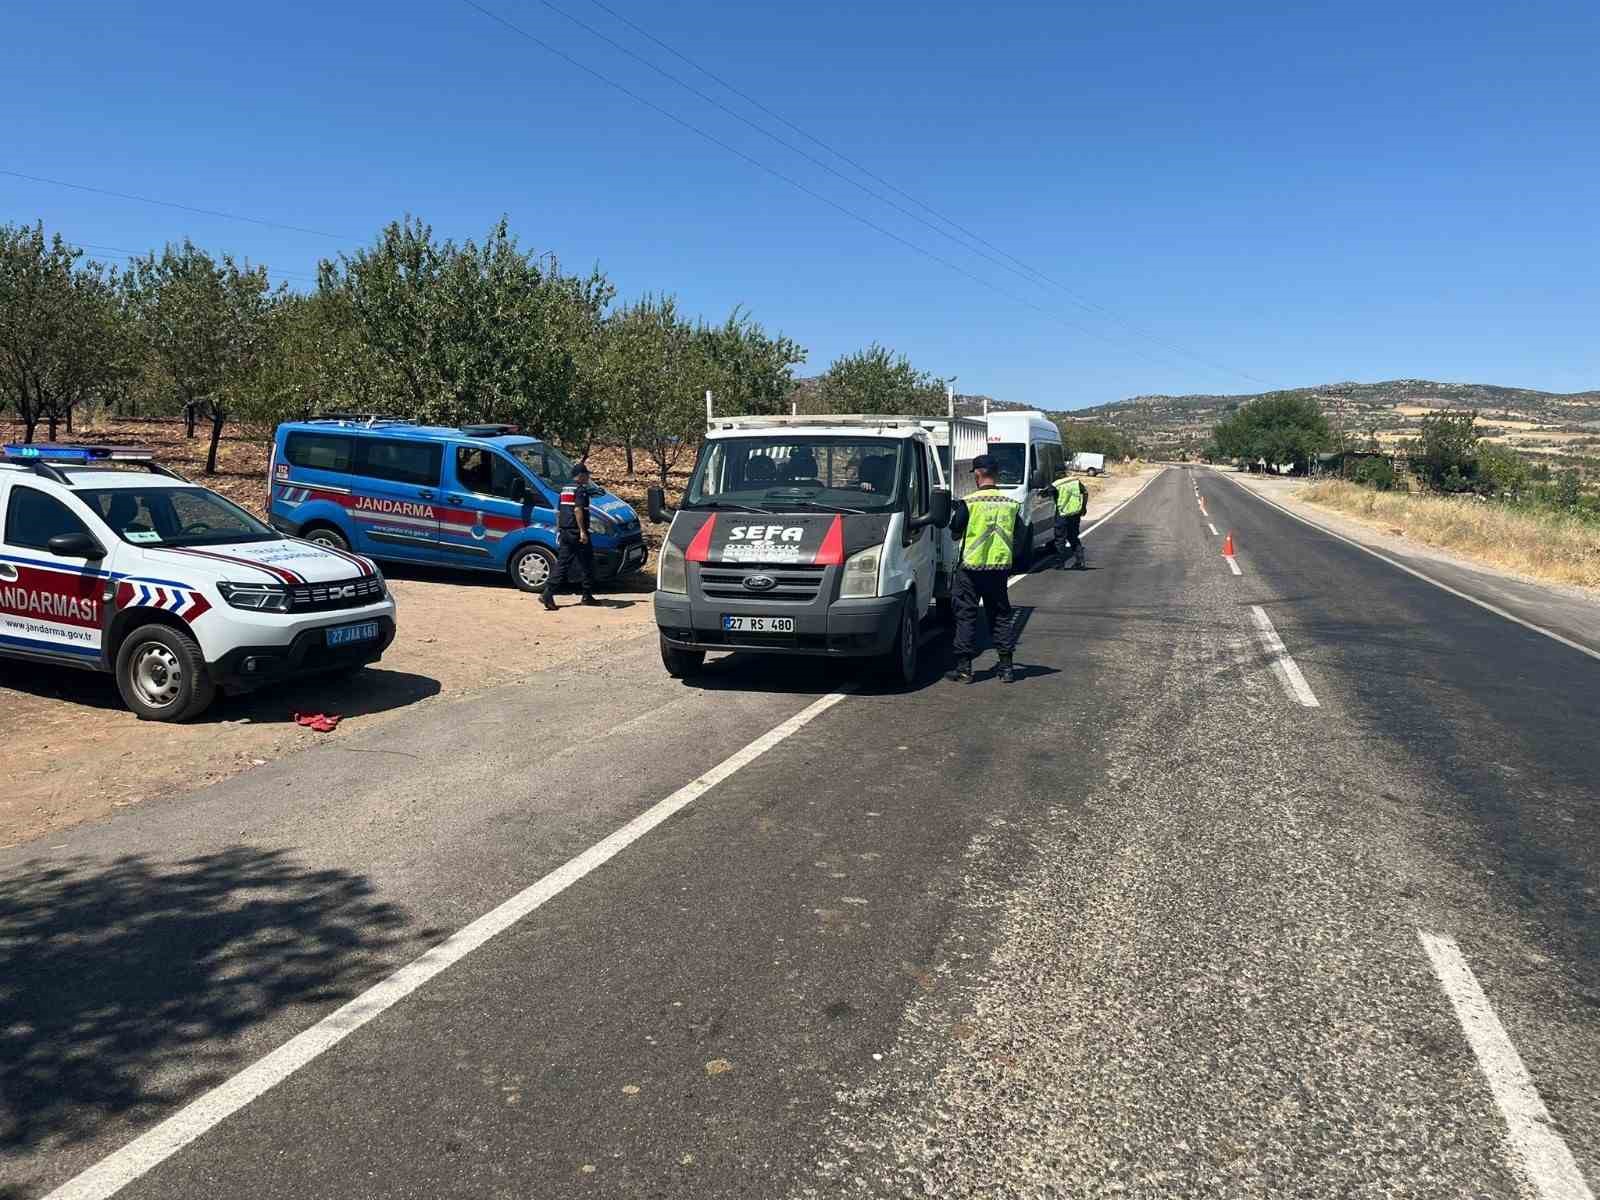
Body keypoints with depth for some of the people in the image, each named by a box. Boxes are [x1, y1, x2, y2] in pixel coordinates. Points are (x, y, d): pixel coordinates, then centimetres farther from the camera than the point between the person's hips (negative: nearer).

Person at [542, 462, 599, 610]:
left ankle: (548, 592, -6)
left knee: (562, 563, 5)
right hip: (577, 532, -8)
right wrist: (582, 531, -25)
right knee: (586, 563, 5)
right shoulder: (581, 489, -11)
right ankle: (587, 595, 12)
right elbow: (578, 510, -22)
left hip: (564, 531, 8)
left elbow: (558, 512, 20)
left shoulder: (565, 489, 17)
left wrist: (558, 529, 26)